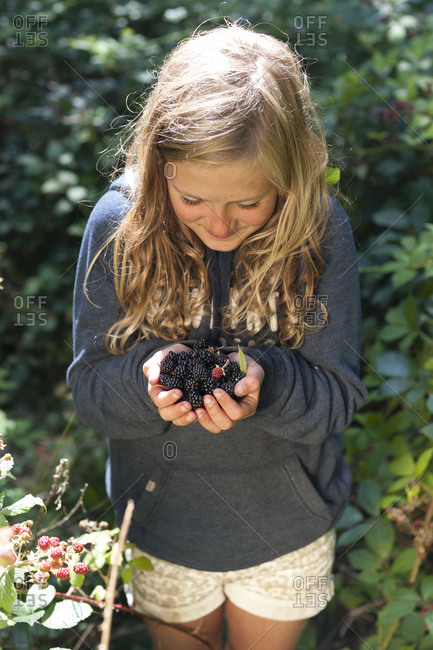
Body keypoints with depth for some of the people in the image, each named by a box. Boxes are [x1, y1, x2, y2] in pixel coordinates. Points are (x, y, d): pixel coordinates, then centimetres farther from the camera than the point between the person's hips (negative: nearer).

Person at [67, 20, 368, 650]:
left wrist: (264, 382, -36)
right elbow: (89, 386, -13)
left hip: (288, 528, 0)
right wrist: (149, 375, -35)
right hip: (164, 527, 0)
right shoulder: (119, 224, -19)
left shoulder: (322, 231, -20)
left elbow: (338, 398, -16)